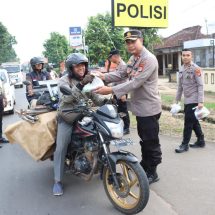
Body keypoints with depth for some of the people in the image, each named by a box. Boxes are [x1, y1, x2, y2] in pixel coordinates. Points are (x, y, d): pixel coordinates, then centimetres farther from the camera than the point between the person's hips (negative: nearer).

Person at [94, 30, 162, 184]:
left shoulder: (149, 59, -21)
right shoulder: (133, 58, 11)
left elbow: (135, 83, -28)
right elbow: (122, 74, 10)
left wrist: (111, 90, -31)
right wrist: (104, 76, -6)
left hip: (149, 108, -9)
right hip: (139, 107, 10)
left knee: (151, 142, 3)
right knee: (144, 140, 22)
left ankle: (152, 173, 17)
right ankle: (145, 166, 38)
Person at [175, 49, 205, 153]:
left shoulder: (196, 68, -12)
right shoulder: (181, 69, 9)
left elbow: (200, 85, -15)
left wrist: (200, 101, -21)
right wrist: (177, 99, 15)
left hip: (194, 100, -7)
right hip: (187, 100, 7)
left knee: (188, 122, -4)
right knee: (194, 121, 14)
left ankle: (185, 144, 4)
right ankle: (201, 141, 27)